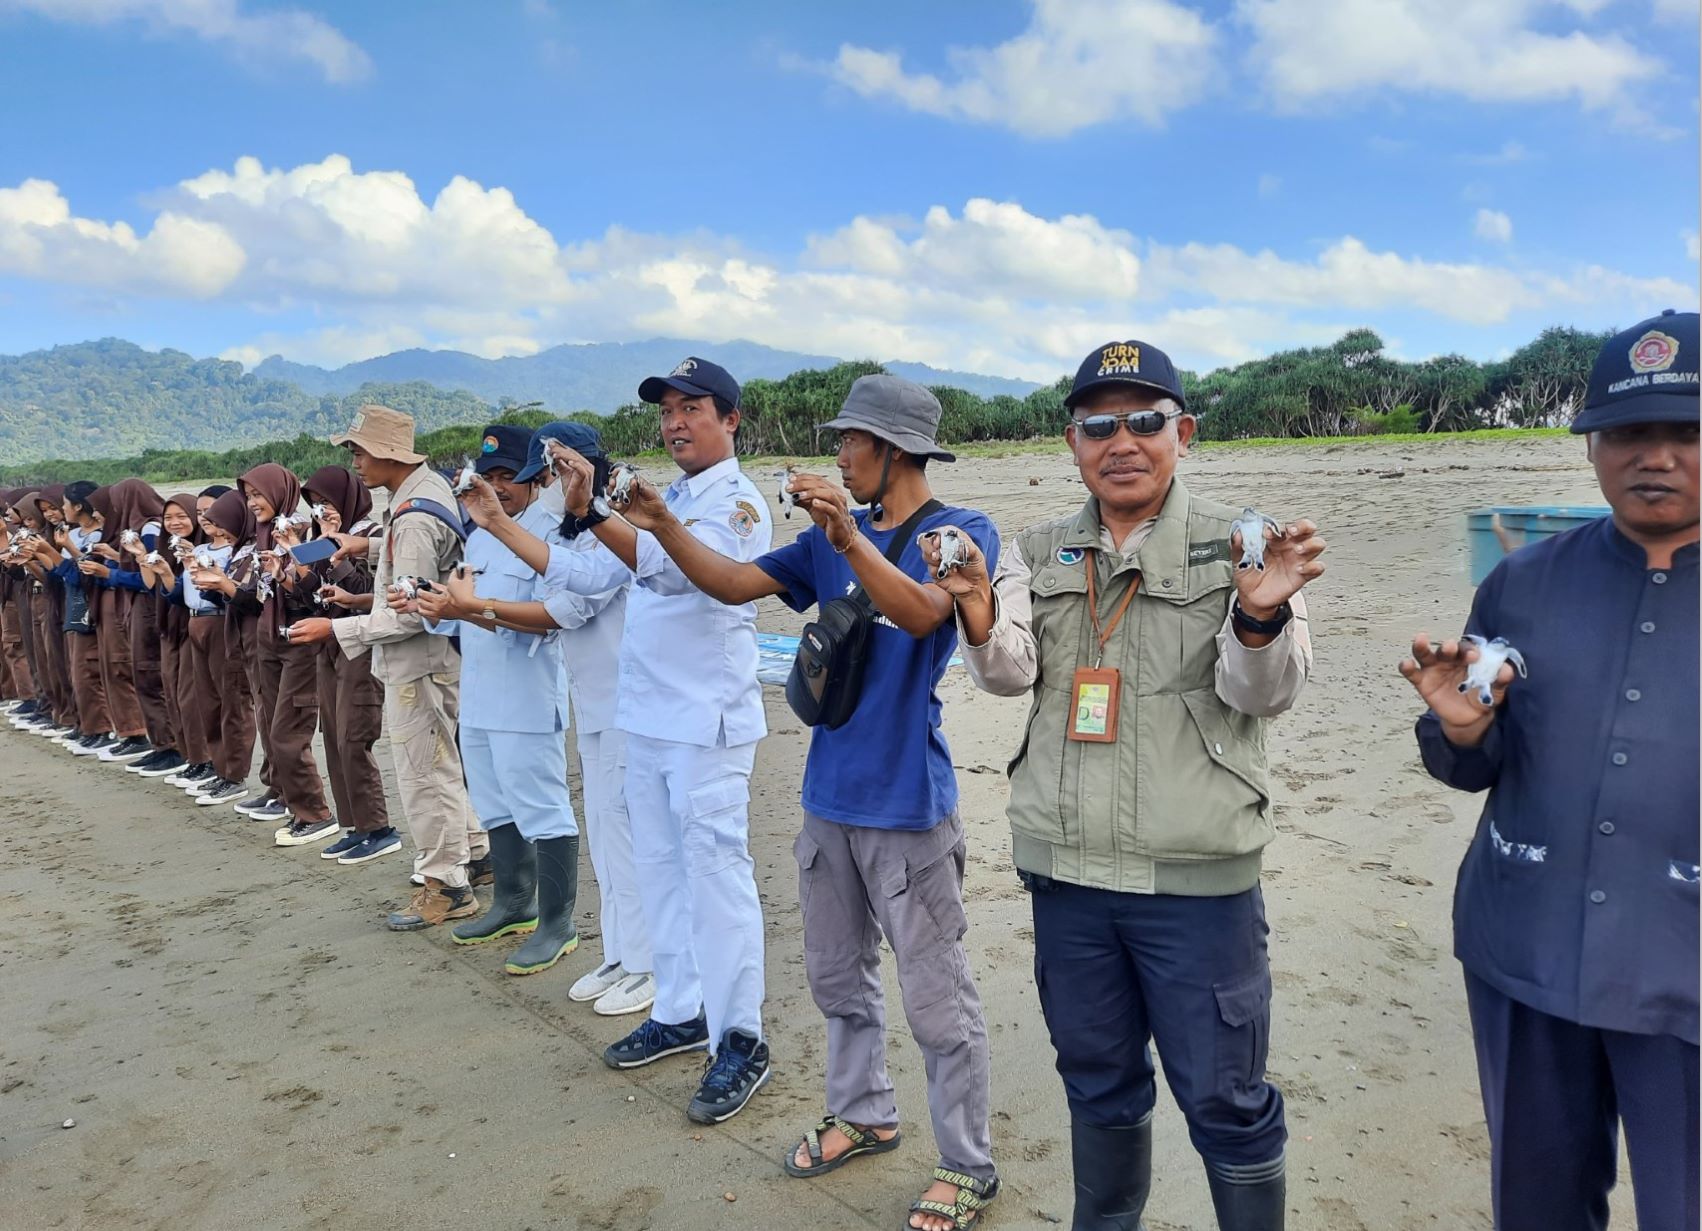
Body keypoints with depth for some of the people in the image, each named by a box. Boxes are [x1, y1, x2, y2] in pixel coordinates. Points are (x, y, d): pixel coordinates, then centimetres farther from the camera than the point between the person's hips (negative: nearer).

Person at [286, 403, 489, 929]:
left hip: (418, 662, -10)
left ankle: (449, 886, 12)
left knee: (422, 773, 0)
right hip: (430, 654, 10)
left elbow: (410, 614, -26)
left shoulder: (413, 520, -26)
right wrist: (371, 548, 10)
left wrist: (335, 629, -21)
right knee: (438, 762, 22)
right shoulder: (430, 484, 4)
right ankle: (471, 849, 35)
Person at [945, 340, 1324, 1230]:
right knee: (1097, 1083, 21)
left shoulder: (1236, 548, -3)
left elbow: (1265, 691, -12)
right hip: (1066, 870, 4)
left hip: (1198, 876, -3)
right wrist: (980, 616, -28)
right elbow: (1009, 671, -6)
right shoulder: (1037, 555, 7)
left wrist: (1259, 616, -34)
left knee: (1224, 1098, 8)